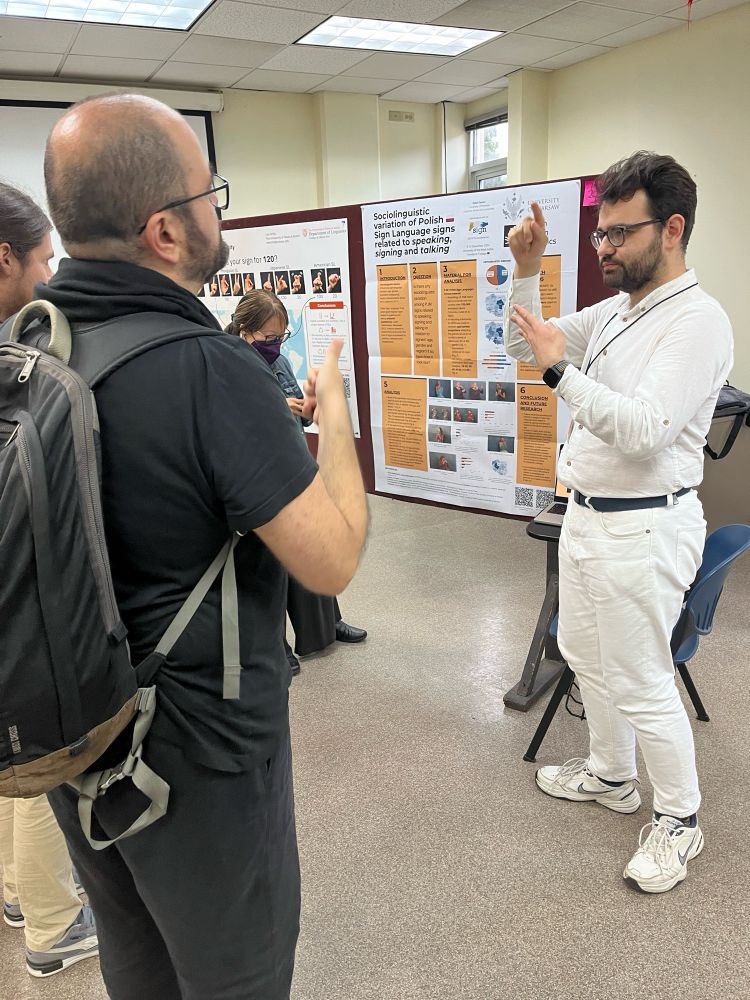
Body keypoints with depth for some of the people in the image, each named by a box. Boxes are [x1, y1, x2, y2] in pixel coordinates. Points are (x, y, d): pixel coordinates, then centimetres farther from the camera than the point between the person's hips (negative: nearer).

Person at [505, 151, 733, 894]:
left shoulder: (697, 321, -18)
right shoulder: (615, 311, 8)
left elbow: (644, 430, -28)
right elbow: (524, 346, 13)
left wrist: (560, 370, -30)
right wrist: (527, 272, 0)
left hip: (641, 528, -9)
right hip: (587, 516, 9)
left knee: (640, 682, 3)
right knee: (586, 655, 21)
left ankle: (679, 819, 25)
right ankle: (610, 776, 42)